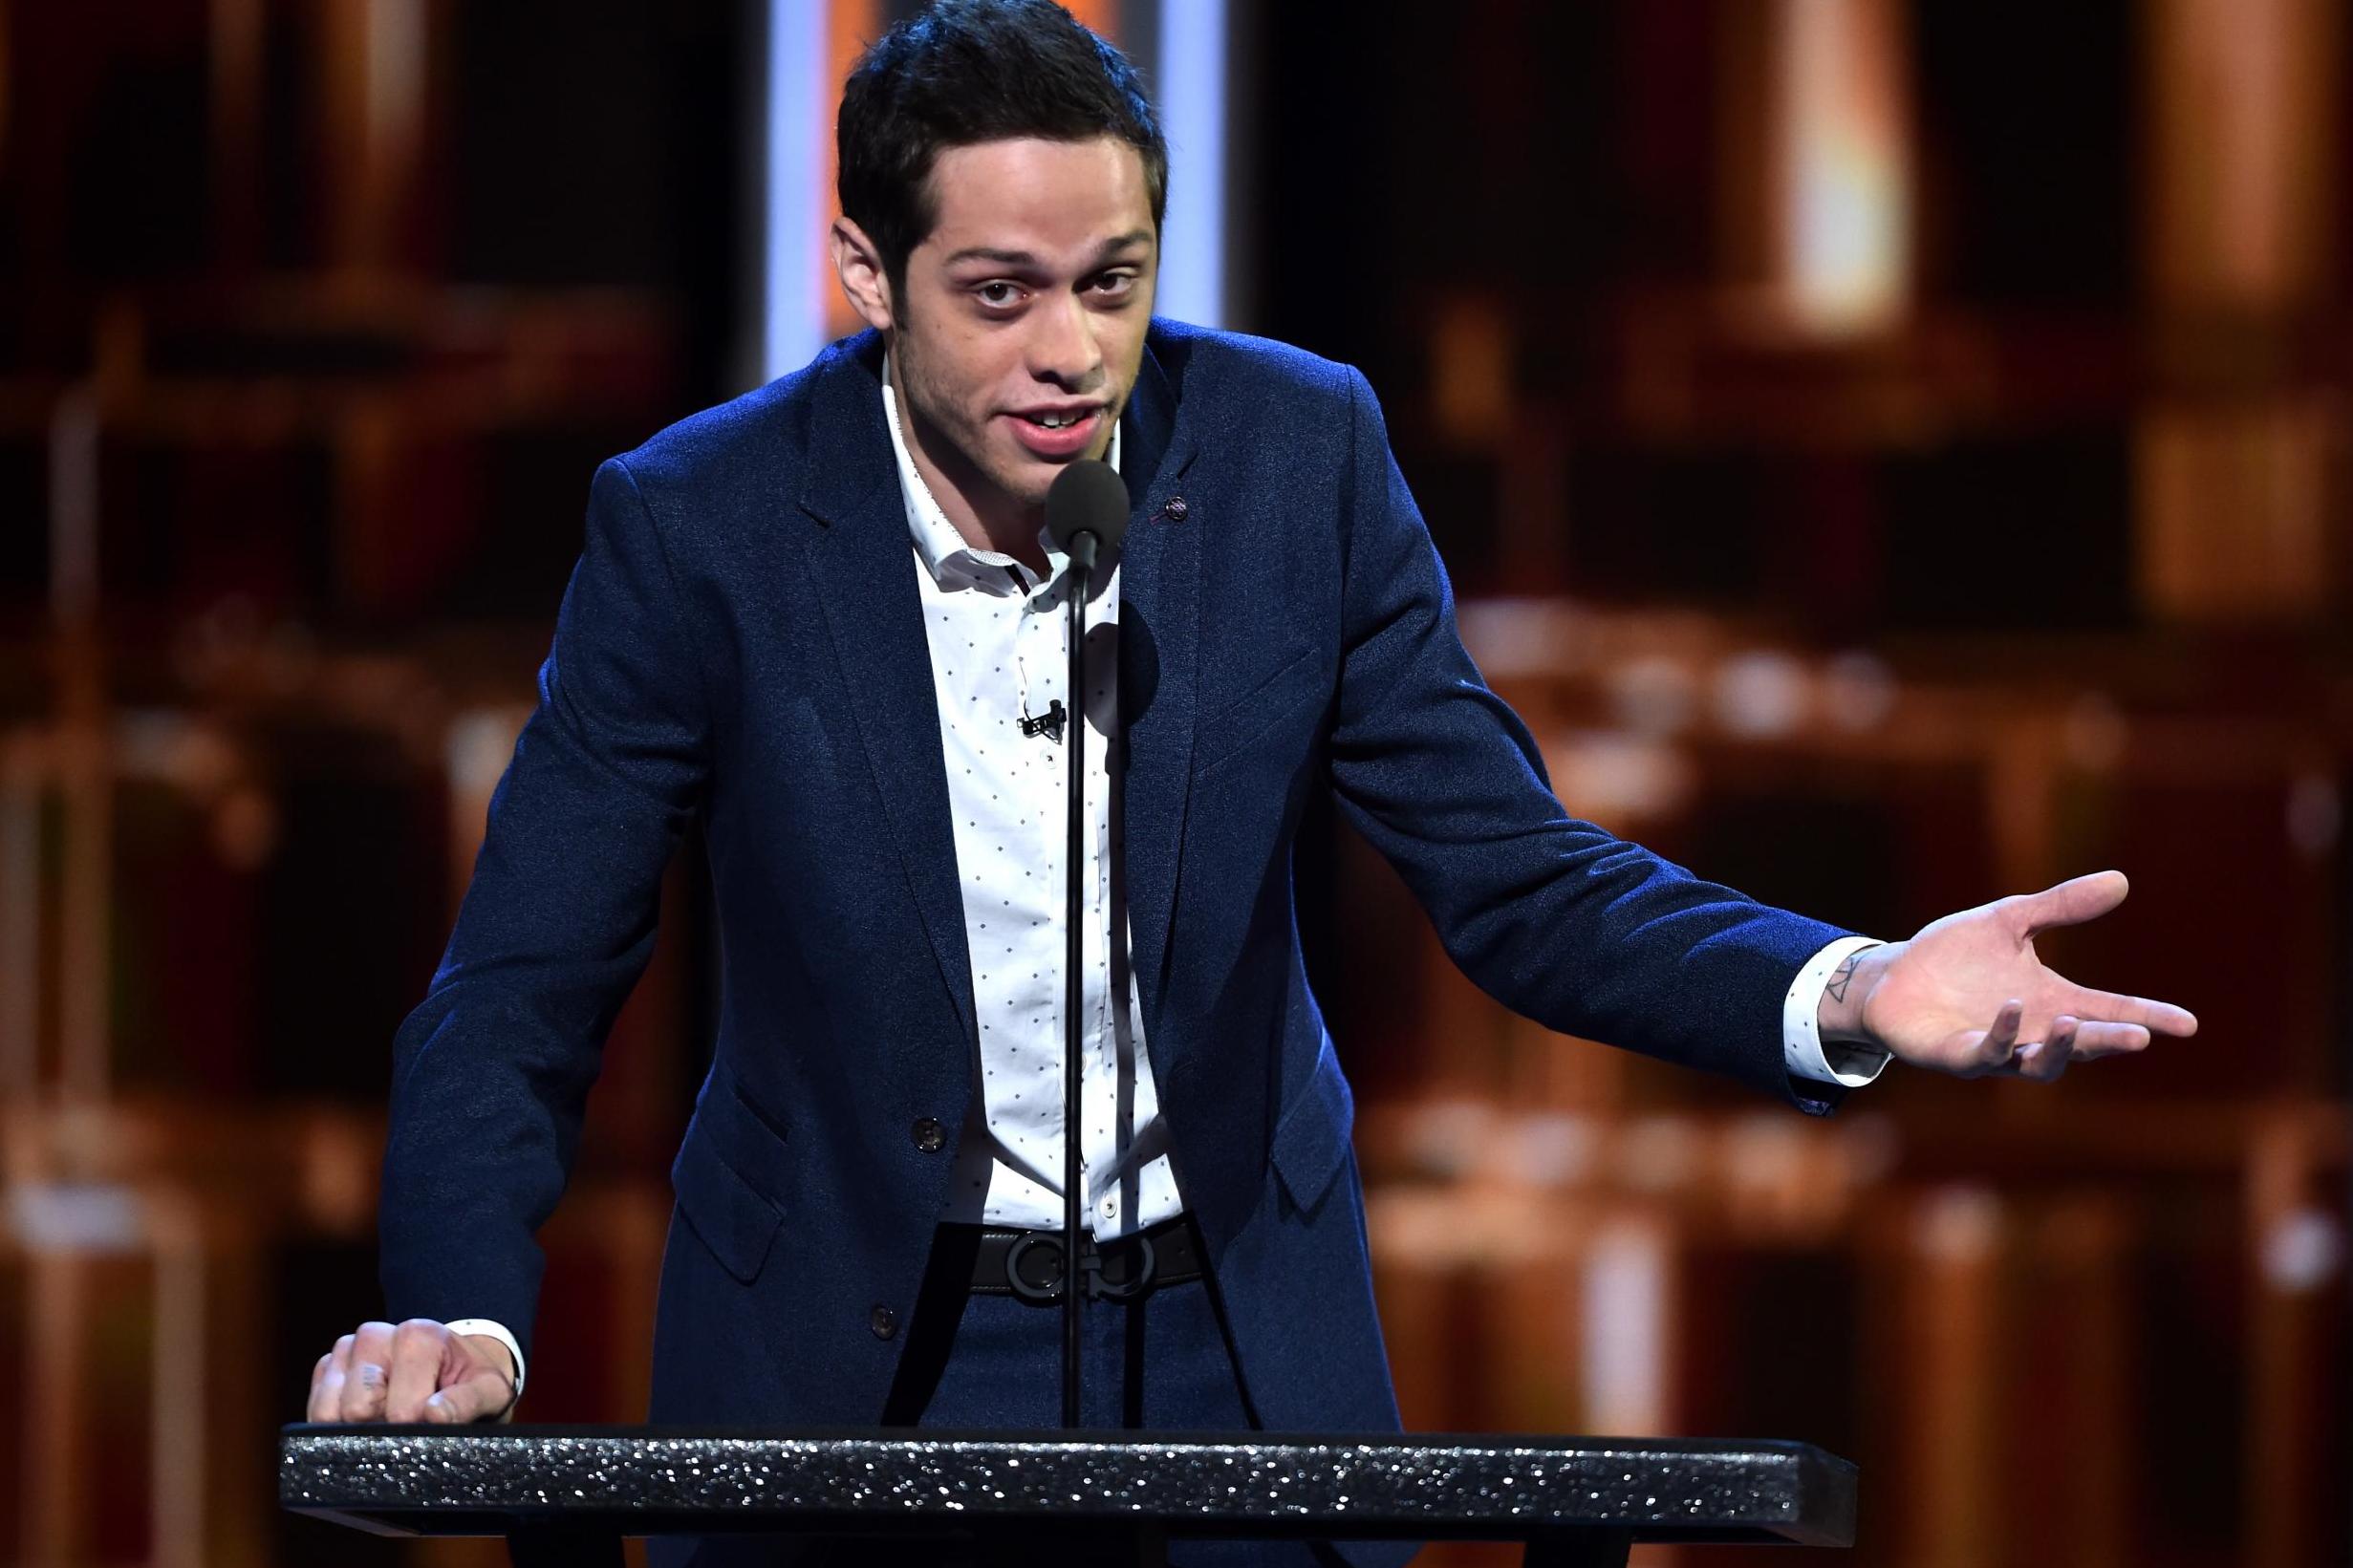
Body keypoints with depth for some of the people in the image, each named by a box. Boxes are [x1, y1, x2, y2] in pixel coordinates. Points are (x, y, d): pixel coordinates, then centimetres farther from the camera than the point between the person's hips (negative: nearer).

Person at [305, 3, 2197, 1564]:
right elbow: (522, 990, -12)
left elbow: (1512, 877, -6)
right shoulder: (697, 526, -15)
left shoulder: (1297, 456, -9)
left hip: (1235, 1339, 2)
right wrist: (459, 1313, -31)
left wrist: (1850, 995, -24)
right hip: (851, 1360, -2)